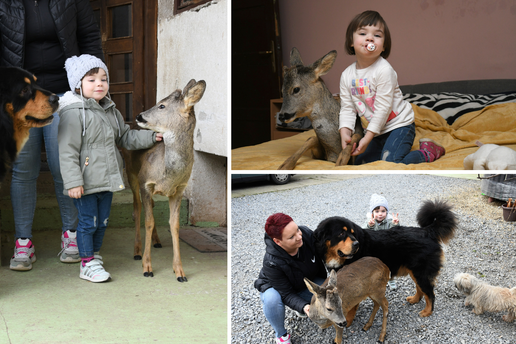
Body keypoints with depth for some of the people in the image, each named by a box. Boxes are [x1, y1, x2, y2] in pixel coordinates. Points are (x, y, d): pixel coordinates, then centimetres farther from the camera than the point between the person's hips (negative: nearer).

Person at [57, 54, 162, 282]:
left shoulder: (111, 111, 11)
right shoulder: (73, 113, -14)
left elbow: (125, 137, 21)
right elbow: (67, 152, -17)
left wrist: (151, 137, 9)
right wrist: (73, 181, -21)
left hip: (107, 179, 7)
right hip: (86, 183, -7)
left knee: (102, 222, 16)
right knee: (88, 222, 1)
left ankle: (95, 256, 32)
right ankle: (87, 264, 14)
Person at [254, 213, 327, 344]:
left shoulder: (306, 234, -29)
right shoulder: (271, 263, -39)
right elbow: (286, 294, -30)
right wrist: (304, 306, -48)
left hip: (306, 283, 4)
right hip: (275, 288, -4)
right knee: (272, 299, -37)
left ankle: (300, 311, 9)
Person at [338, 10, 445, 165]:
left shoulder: (384, 70, -19)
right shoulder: (347, 75, -1)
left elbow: (383, 108, -21)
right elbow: (347, 108, 0)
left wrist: (368, 138, -22)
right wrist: (345, 133, -17)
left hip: (398, 125, -6)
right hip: (374, 131, 7)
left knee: (390, 163, -21)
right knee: (361, 164, 4)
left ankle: (427, 152, 4)